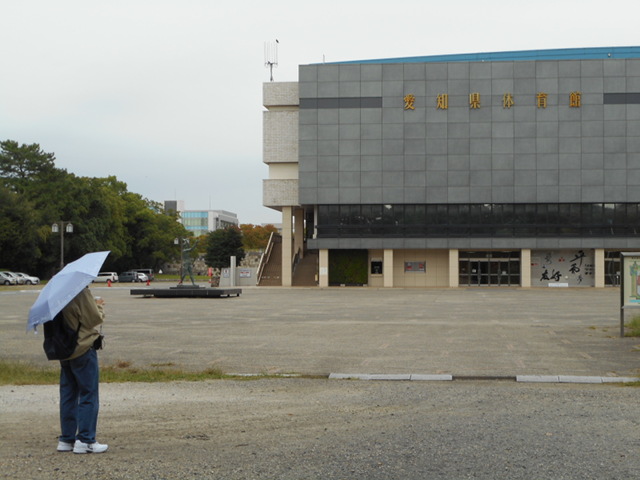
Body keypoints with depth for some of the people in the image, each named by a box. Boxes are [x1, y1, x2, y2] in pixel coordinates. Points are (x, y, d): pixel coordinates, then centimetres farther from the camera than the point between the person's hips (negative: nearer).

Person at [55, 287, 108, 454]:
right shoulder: (82, 293, -17)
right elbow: (94, 318, -15)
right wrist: (98, 306, 2)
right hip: (83, 350, -8)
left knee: (67, 395, 12)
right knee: (89, 395, -1)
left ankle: (66, 439, 16)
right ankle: (85, 440, -2)